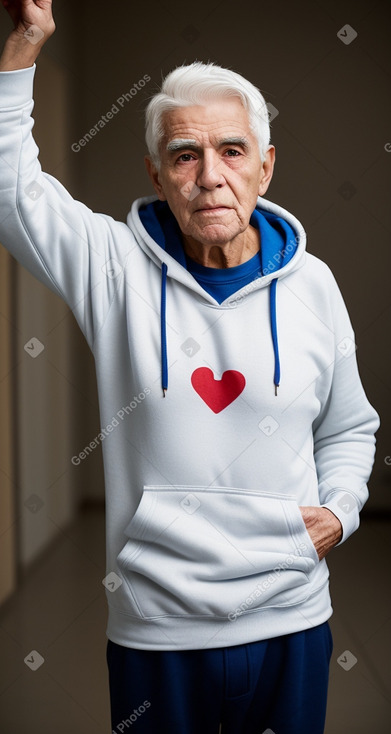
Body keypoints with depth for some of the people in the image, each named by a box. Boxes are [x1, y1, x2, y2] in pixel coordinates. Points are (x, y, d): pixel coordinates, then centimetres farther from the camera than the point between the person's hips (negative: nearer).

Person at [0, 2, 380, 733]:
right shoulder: (117, 268, -5)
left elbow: (348, 427, 16)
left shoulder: (311, 285, 3)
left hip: (291, 622, 2)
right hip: (154, 627, -2)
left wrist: (339, 509, -1)